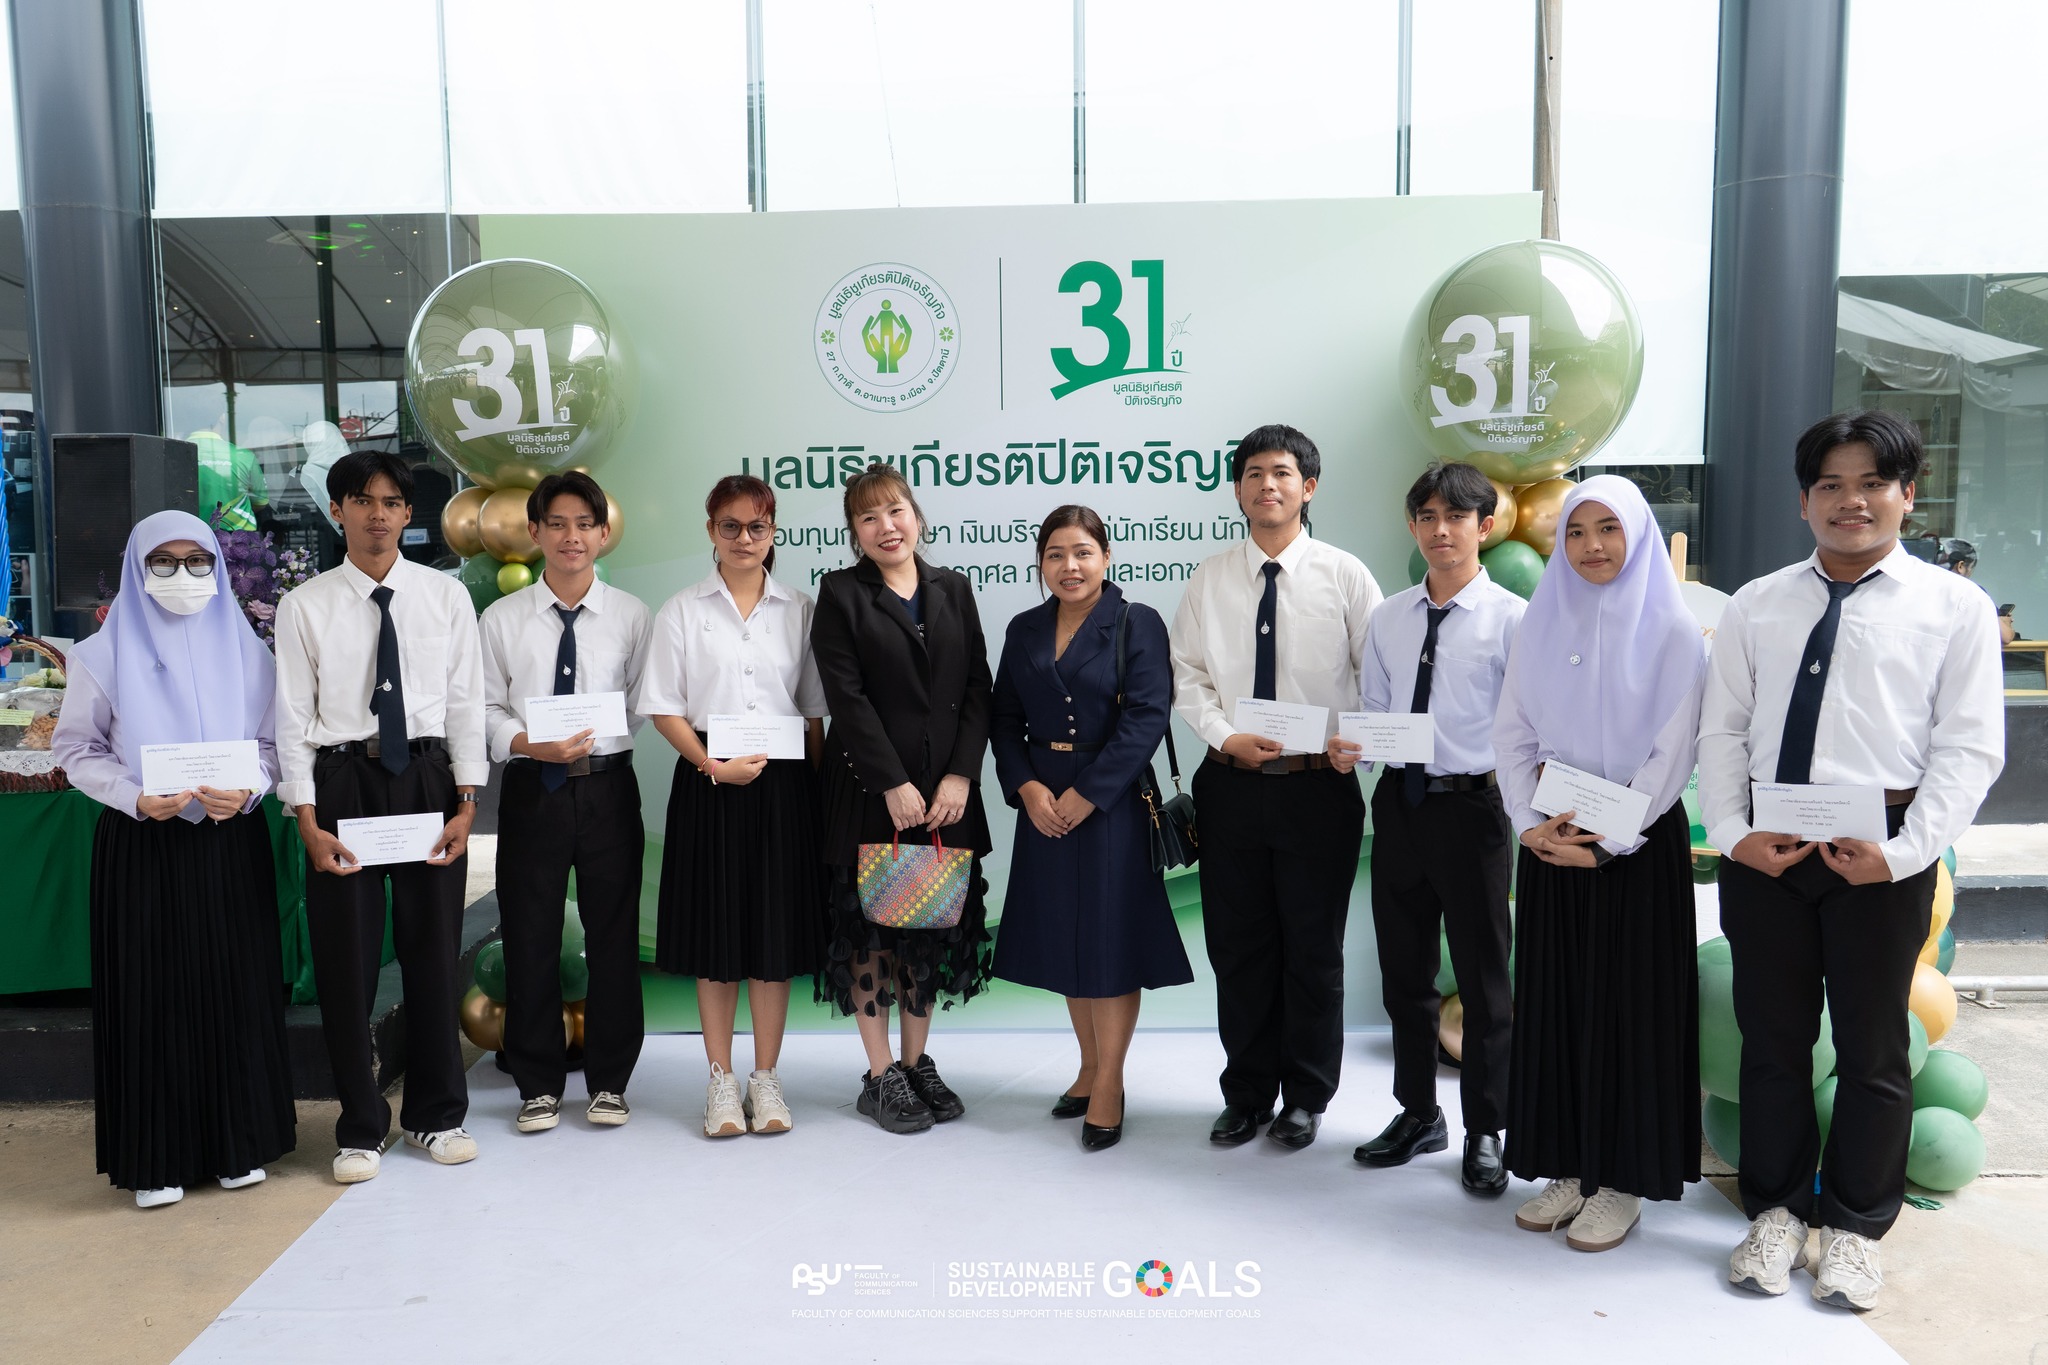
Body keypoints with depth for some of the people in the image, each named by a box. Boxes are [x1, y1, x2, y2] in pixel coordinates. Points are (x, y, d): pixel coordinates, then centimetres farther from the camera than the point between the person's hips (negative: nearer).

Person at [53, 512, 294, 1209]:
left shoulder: (245, 650, 6)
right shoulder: (105, 654, 2)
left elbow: (272, 742, 6)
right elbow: (74, 748, 2)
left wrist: (245, 790, -14)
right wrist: (137, 798, -14)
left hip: (231, 842, 1)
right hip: (141, 846, -1)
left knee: (235, 989, 5)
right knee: (151, 996, 2)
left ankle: (239, 1144, 18)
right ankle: (155, 1157, 14)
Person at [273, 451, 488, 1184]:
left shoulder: (446, 596, 2)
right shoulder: (305, 606, 0)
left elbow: (465, 703, 2)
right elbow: (293, 717, -1)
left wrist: (466, 802, -4)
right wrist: (308, 821, -8)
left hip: (429, 778, 1)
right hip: (342, 781, -1)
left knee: (433, 950, 10)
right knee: (346, 958, 6)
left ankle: (437, 1114, 28)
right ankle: (361, 1129, 24)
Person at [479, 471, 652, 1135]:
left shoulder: (630, 615, 3)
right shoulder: (501, 619, 4)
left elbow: (646, 707, -1)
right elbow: (486, 707, 2)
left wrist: (590, 740, -16)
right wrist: (533, 745, -15)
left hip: (608, 787, 0)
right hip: (531, 789, 1)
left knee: (614, 936, 7)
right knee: (530, 939, 7)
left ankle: (610, 1081, 22)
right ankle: (539, 1085, 23)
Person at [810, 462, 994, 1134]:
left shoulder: (953, 590, 10)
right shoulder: (840, 593, -1)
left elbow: (978, 689, 5)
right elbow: (846, 697, -9)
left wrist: (960, 777, -7)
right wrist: (894, 785, -14)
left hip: (946, 792, 4)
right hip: (871, 792, -3)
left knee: (932, 927, 10)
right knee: (870, 927, 3)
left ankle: (918, 1065, 23)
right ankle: (881, 1077, 14)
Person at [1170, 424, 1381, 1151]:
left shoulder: (1344, 574, -1)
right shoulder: (1209, 579, 5)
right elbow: (1187, 676, 4)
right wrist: (1225, 737, -11)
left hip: (1319, 786, -2)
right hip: (1230, 785, 2)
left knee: (1314, 948, 9)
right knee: (1237, 947, 11)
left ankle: (1306, 1097, 27)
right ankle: (1246, 1093, 29)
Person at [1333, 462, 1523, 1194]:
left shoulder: (1512, 618, -7)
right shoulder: (1388, 618, 8)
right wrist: (1349, 747, -7)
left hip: (1472, 807, -5)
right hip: (1399, 803, 5)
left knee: (1482, 979, 7)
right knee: (1404, 973, 16)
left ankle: (1485, 1133, 25)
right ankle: (1418, 1114, 35)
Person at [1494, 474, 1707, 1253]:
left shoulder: (1671, 632, -4)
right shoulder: (1540, 626, 7)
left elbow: (1670, 756, -9)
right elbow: (1512, 734, 6)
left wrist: (1604, 840, -15)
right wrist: (1531, 823, -7)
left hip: (1639, 843, -4)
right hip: (1550, 841, 4)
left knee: (1628, 1004, 2)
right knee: (1553, 999, 7)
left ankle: (1624, 1181, 14)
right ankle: (1567, 1168, 19)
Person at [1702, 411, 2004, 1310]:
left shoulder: (1955, 607, 1)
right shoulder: (1756, 607, 8)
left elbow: (1968, 748, -5)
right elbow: (1723, 731, 6)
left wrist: (1906, 851, -15)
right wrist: (1732, 832, -7)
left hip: (1879, 849, -2)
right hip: (1763, 849, 2)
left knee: (1872, 1044, 10)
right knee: (1772, 1036, 12)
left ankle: (1855, 1226, 28)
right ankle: (1775, 1210, 29)